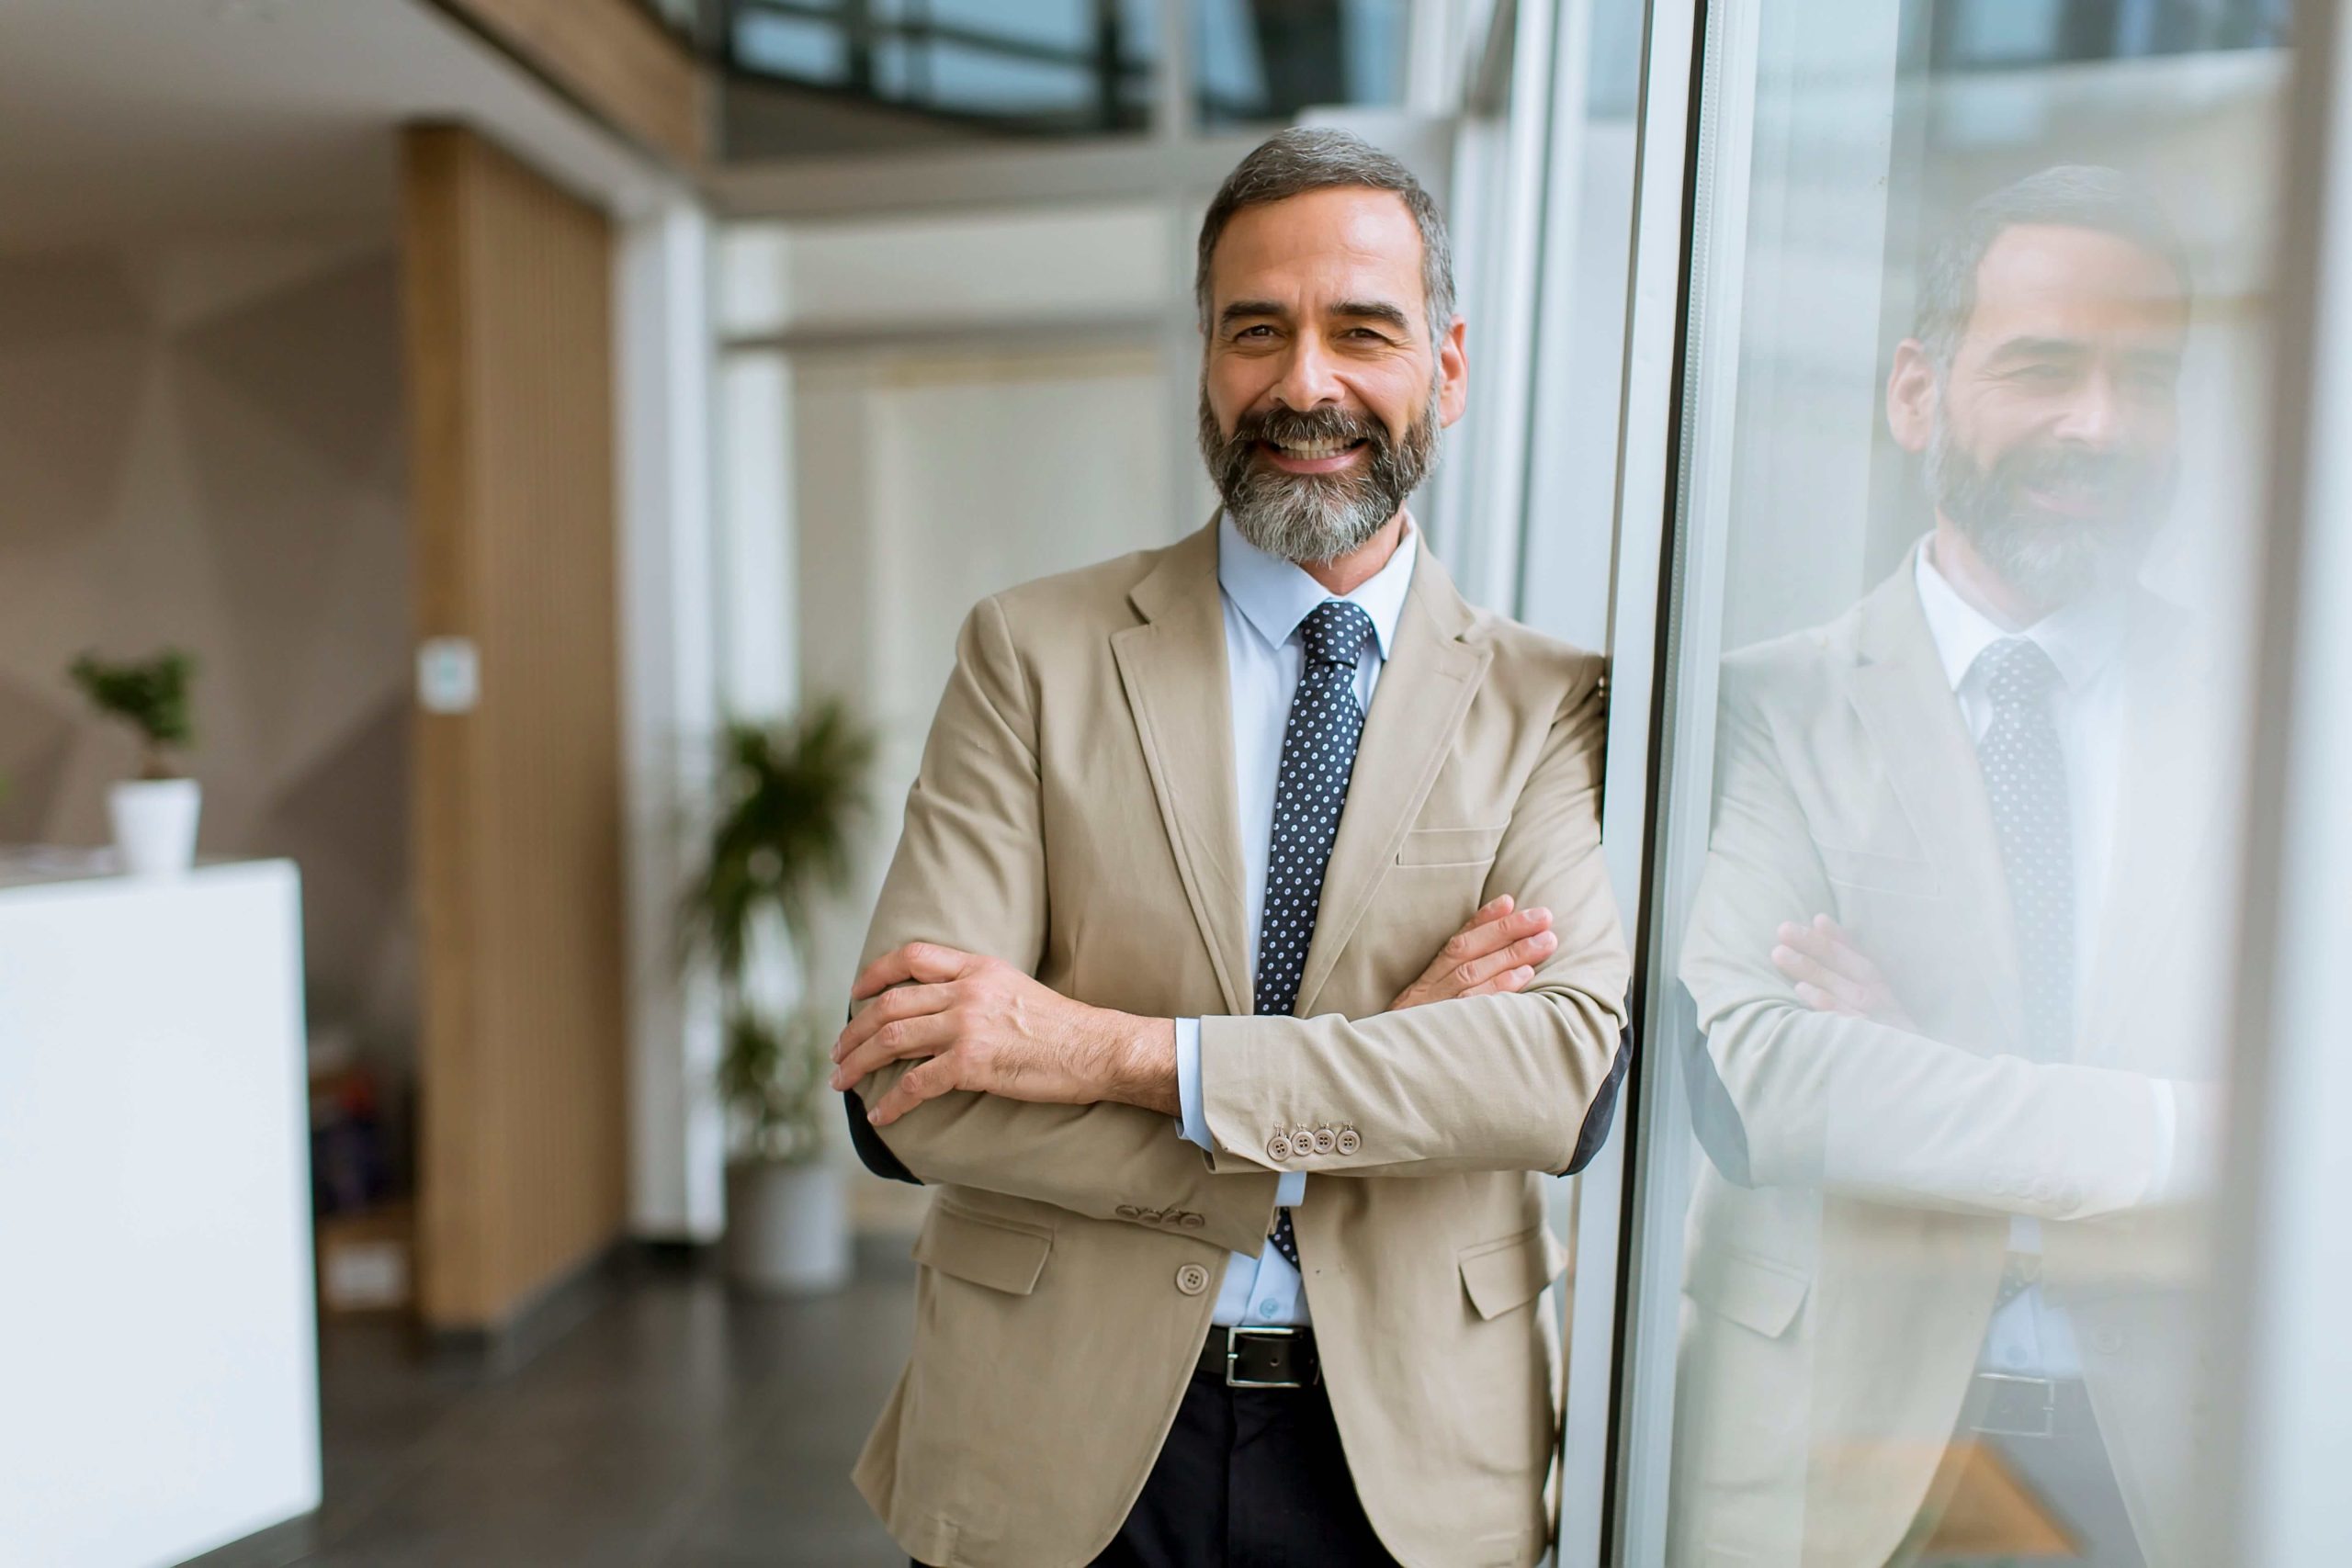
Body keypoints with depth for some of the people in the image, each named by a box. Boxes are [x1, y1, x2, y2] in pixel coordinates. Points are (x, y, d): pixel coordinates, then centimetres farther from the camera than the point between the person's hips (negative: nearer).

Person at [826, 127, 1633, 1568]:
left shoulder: (1547, 703, -3)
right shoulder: (1033, 654, -7)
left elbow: (1577, 1066, -17)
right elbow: (903, 1090, -15)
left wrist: (1116, 1047, -24)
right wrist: (1390, 1074, -18)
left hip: (1407, 1448, 1)